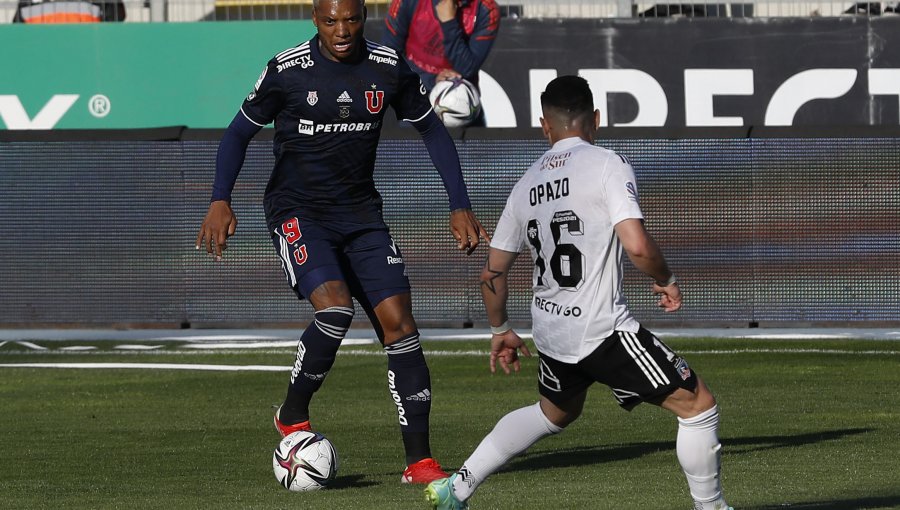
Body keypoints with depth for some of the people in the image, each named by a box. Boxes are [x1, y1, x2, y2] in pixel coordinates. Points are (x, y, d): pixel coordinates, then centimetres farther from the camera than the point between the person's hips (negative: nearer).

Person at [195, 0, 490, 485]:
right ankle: (293, 417, -2)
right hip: (297, 213, -4)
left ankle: (419, 459, -4)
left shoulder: (389, 69, -3)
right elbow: (240, 132, 0)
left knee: (399, 324, -7)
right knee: (335, 307, -27)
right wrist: (220, 202, -14)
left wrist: (459, 206, 4)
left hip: (361, 215, 4)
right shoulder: (288, 70, -11)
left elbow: (432, 130, 10)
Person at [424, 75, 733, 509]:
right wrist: (666, 280, -1)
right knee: (697, 404, 2)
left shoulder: (527, 184, 10)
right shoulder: (607, 165, -9)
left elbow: (493, 272, 16)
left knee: (554, 412, 33)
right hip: (603, 328, -7)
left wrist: (499, 331, 31)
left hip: (550, 330, 7)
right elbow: (637, 246, -22)